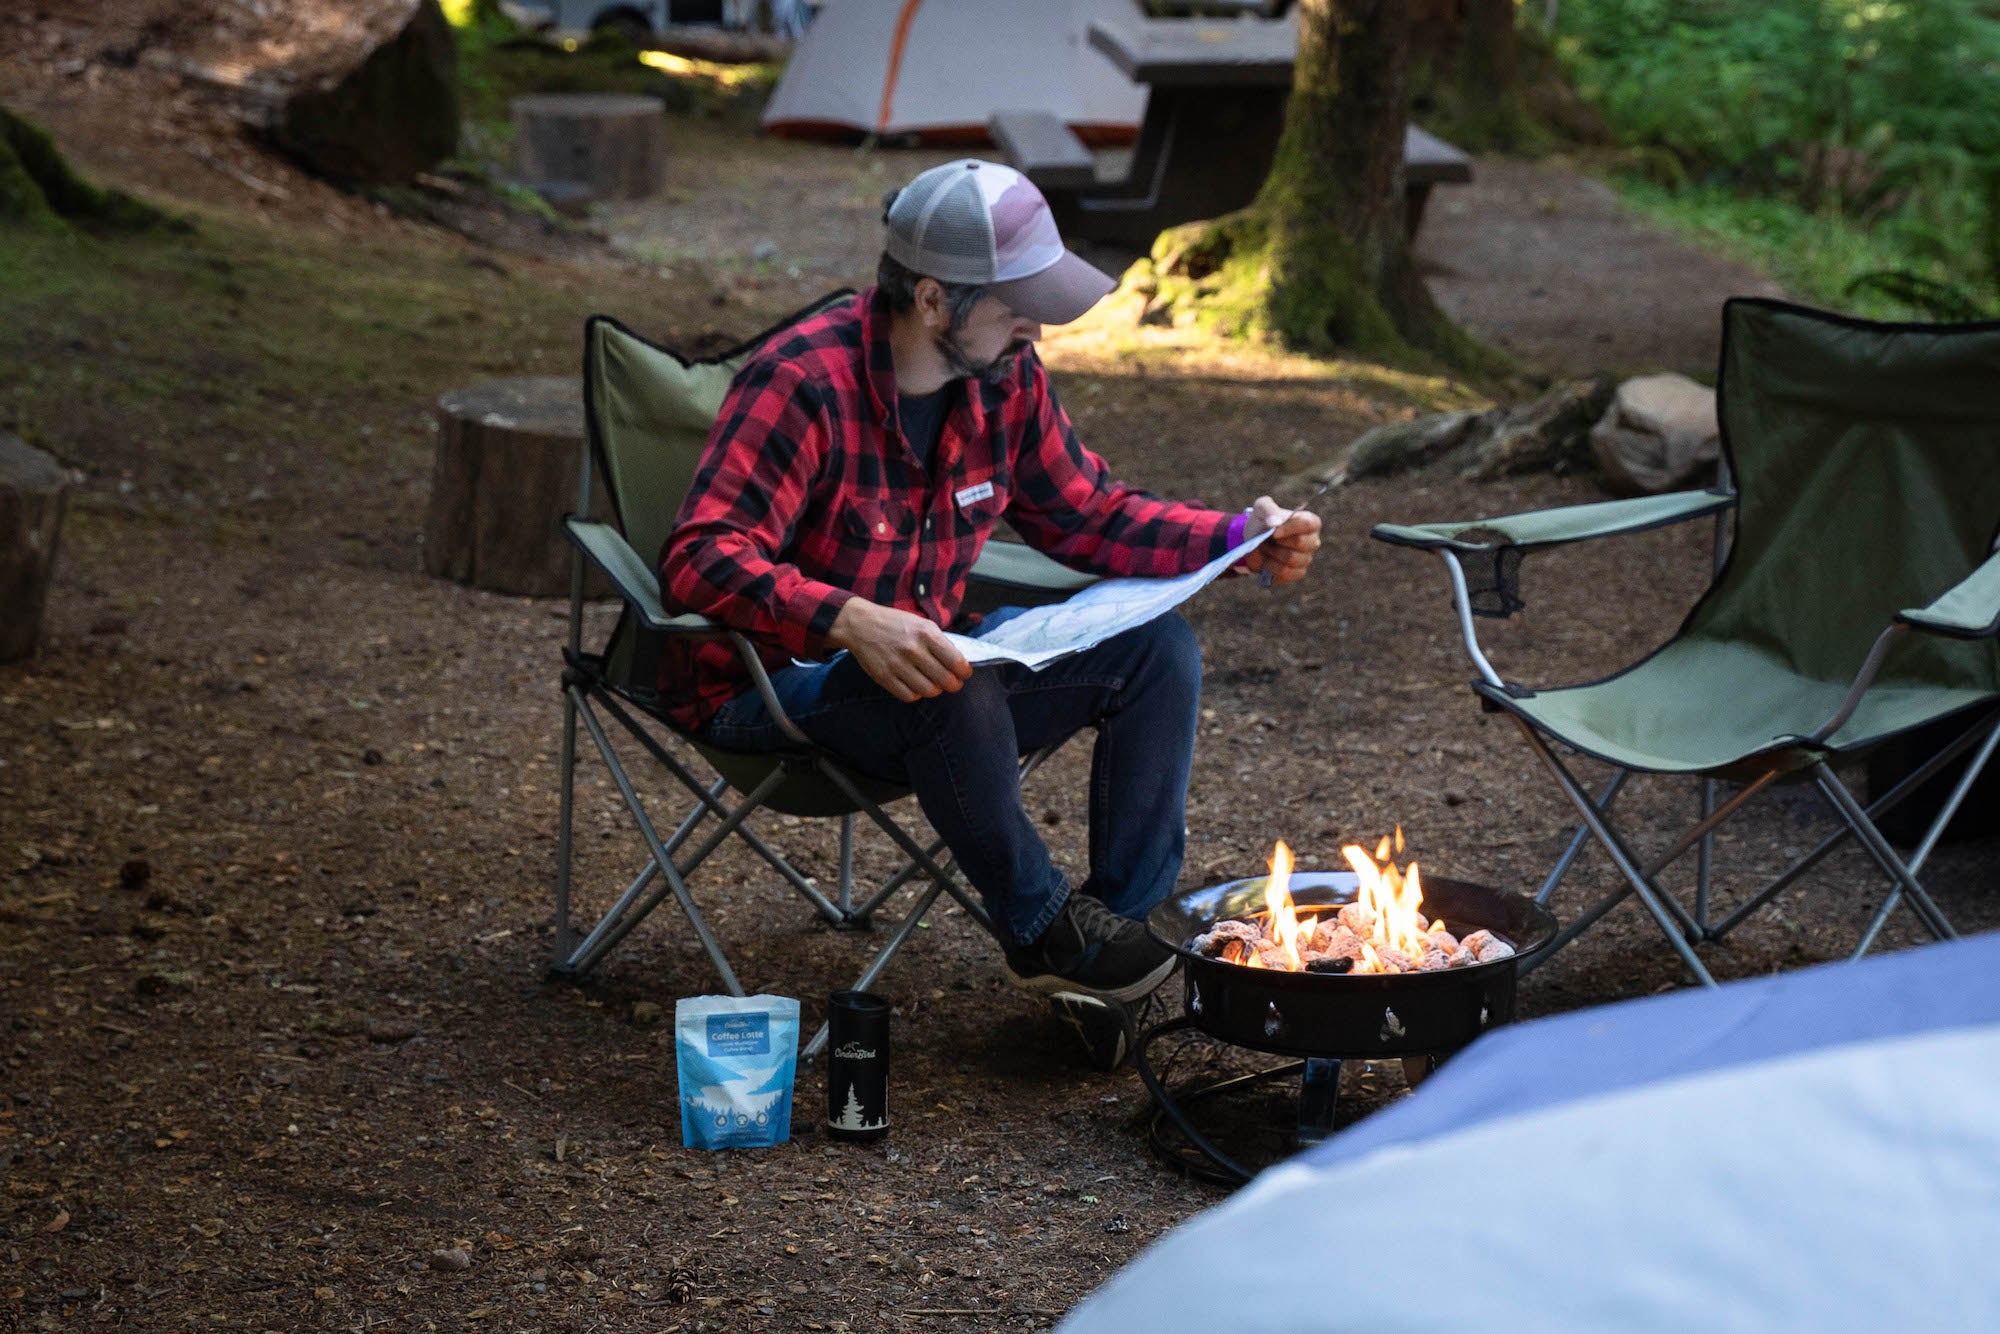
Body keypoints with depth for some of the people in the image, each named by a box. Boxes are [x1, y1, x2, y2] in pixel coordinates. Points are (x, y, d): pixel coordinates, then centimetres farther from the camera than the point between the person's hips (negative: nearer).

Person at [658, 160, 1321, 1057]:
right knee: (956, 689, -38)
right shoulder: (803, 385, -25)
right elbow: (702, 561, -33)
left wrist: (1243, 540, -2)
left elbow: (1088, 515, 12)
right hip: (771, 689, -8)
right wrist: (853, 623, -48)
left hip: (923, 662, 8)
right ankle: (1045, 933, -17)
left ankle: (1129, 923, -9)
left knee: (1155, 649, -5)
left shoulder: (1003, 378, -1)